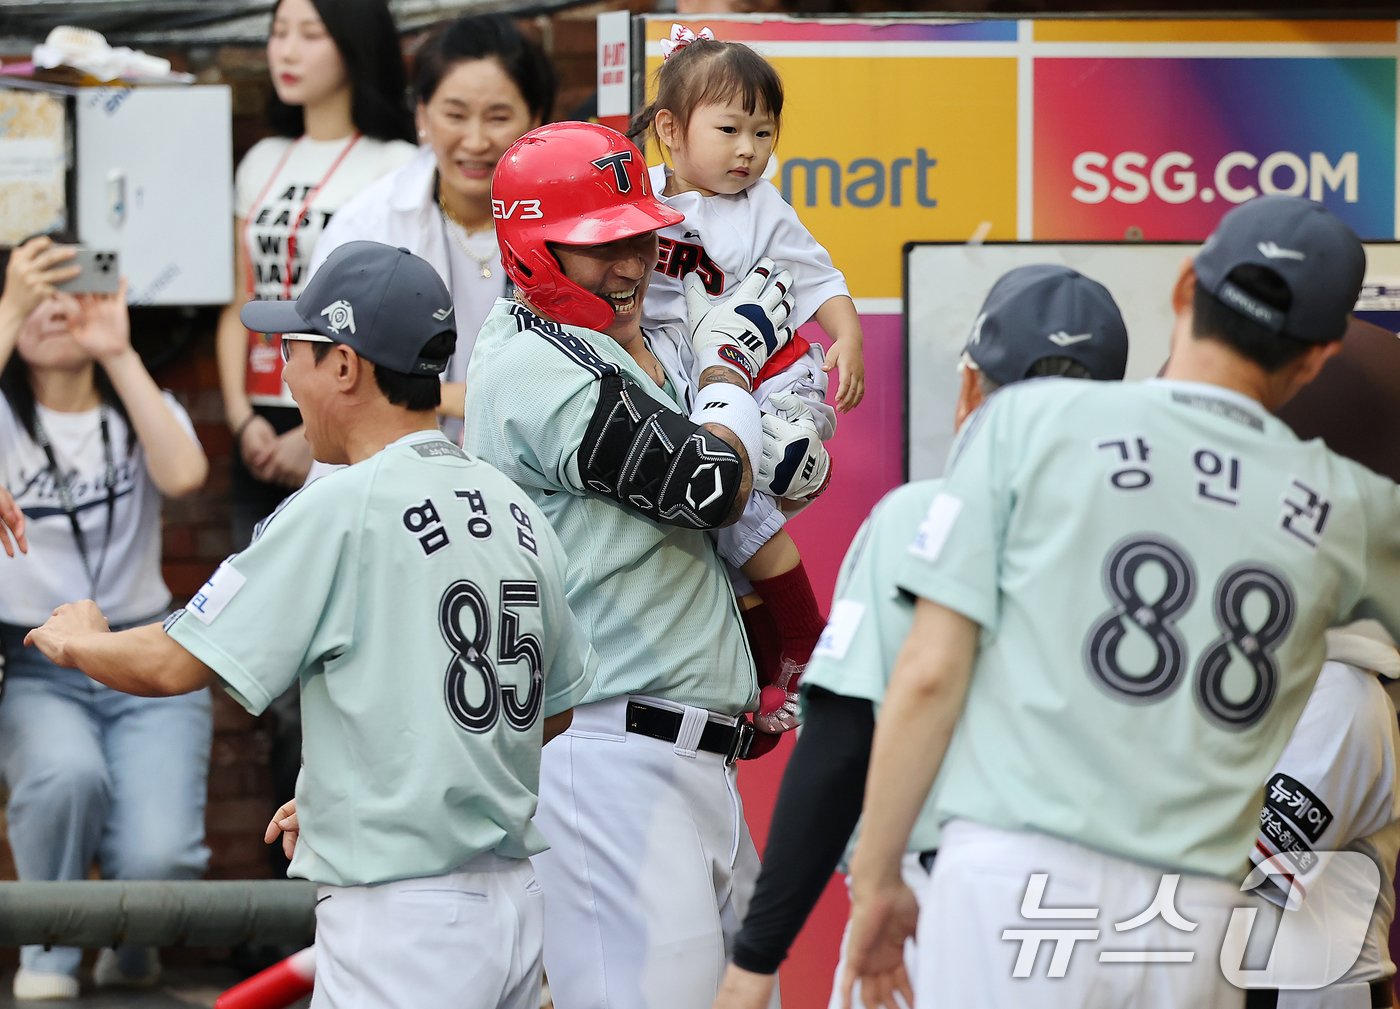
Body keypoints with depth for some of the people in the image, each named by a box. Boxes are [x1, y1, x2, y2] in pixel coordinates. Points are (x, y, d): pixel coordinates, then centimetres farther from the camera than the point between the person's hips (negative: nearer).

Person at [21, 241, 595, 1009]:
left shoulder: (340, 508, -12)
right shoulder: (516, 510, 10)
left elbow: (171, 665, -10)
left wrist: (75, 640, 13)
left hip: (402, 916, -8)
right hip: (517, 906, 8)